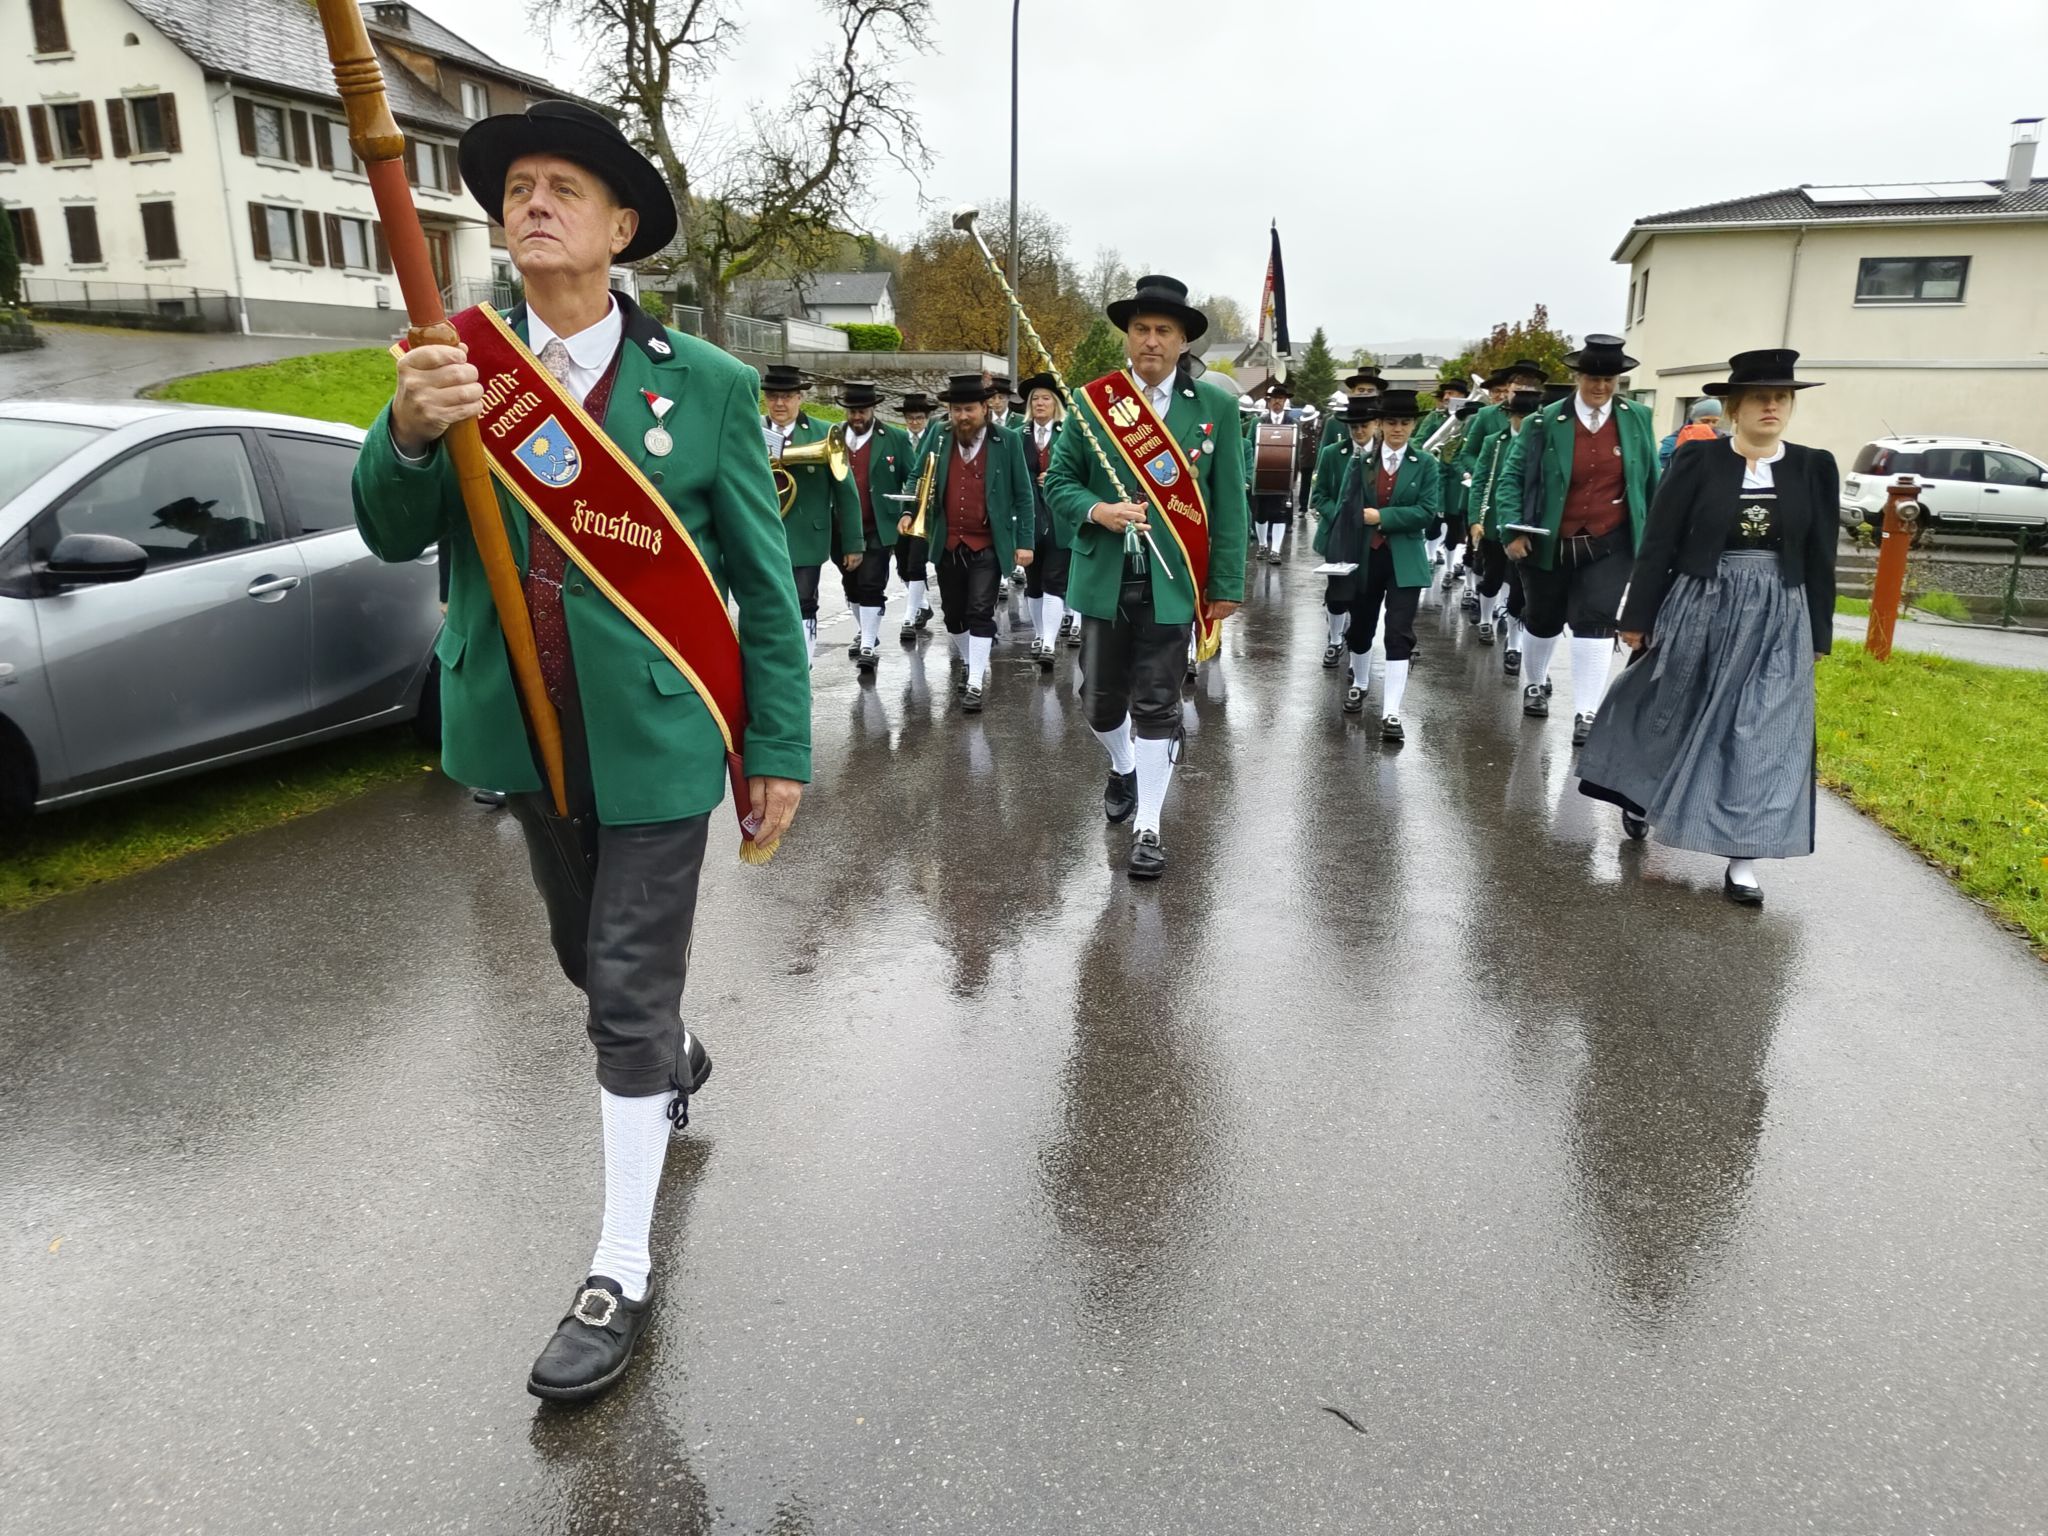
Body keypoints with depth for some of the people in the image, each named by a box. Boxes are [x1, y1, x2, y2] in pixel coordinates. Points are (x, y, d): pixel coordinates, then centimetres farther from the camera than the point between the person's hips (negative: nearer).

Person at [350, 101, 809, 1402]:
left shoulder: (706, 386, -8)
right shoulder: (463, 365, 2)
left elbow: (764, 583, -6)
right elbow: (394, 537, -5)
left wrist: (780, 748, -6)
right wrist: (408, 432, -26)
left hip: (652, 738, -4)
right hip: (529, 736, 5)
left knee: (627, 999, 1)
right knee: (595, 960, 22)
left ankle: (623, 1274, 16)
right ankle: (679, 1056, 54)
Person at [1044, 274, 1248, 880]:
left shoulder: (1216, 406, 0)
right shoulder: (1091, 400, 1)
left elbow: (1228, 501, 1)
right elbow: (1058, 481, 6)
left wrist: (1227, 584, -1)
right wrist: (1097, 511, -15)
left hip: (1173, 581, -2)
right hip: (1104, 579, 2)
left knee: (1156, 706, 2)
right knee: (1100, 699, 12)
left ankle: (1148, 828, 12)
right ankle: (1124, 768, 44)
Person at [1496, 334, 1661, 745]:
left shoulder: (1638, 420, 0)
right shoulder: (1545, 422, -7)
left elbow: (1651, 481, 8)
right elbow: (1512, 476, -4)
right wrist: (1513, 529, -15)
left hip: (1609, 545, 0)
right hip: (1550, 544, 0)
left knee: (1595, 621, -9)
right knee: (1543, 620, 16)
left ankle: (1586, 714, -5)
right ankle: (1534, 683, 43)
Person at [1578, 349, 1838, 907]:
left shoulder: (1814, 468, 3)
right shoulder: (1696, 460, -4)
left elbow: (1820, 558, 7)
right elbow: (1658, 544, -4)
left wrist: (1818, 636, 6)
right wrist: (1638, 616, -6)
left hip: (1777, 619, 2)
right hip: (1697, 609, -1)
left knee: (1760, 735, 0)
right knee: (1666, 716, 13)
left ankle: (1741, 857, 7)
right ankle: (1639, 796, 41)